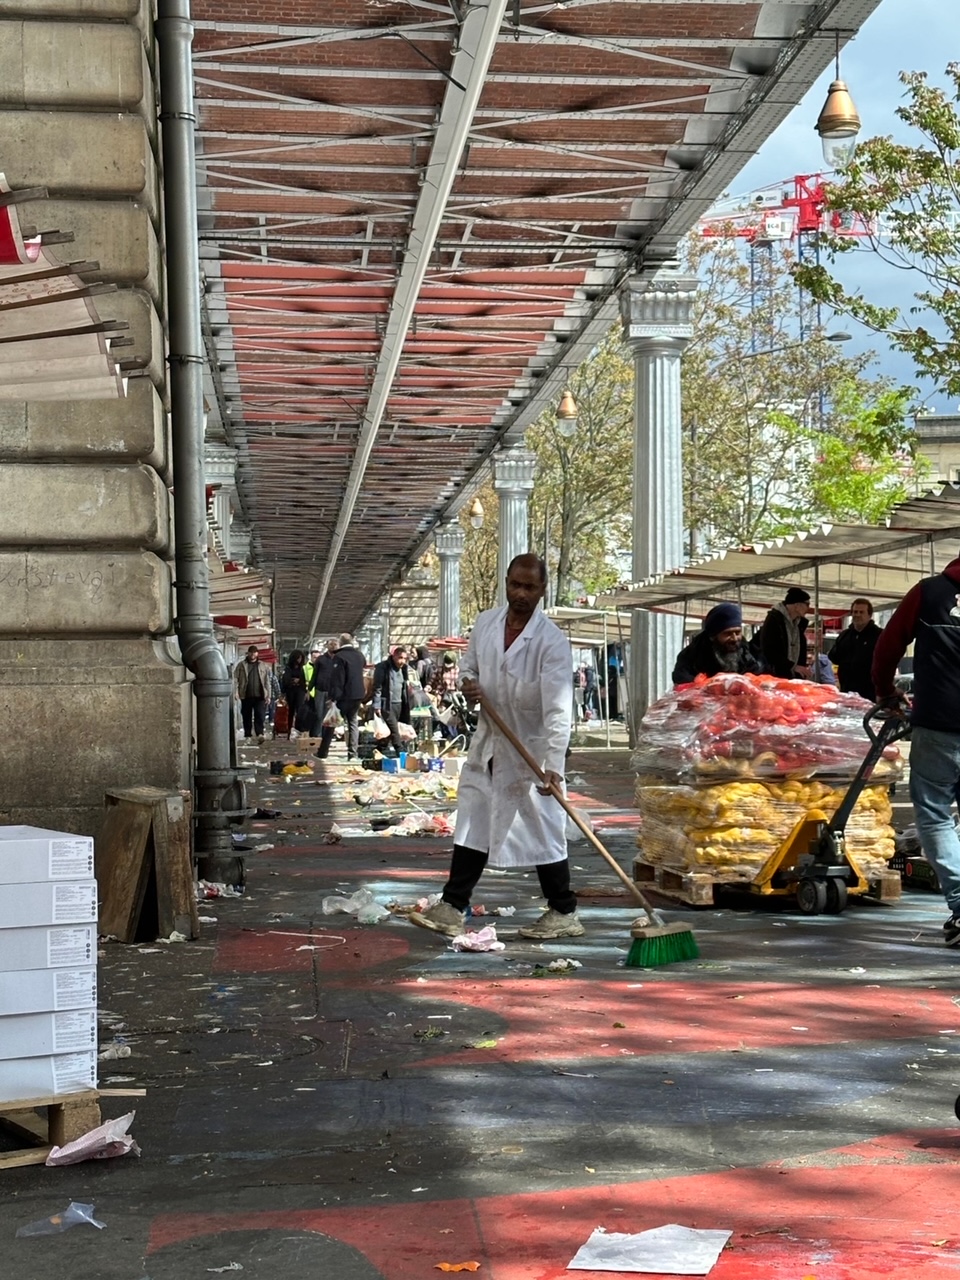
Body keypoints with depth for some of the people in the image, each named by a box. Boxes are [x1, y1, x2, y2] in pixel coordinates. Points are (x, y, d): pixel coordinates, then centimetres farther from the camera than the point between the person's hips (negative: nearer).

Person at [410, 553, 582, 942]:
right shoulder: (486, 623, 0)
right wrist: (468, 682, -7)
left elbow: (557, 709, -26)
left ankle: (564, 914, 13)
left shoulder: (551, 642, -19)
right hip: (488, 744, 6)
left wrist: (553, 765, -35)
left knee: (542, 832, 0)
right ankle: (452, 909, 17)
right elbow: (468, 664, 18)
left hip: (530, 750, -6)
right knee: (472, 825, 11)